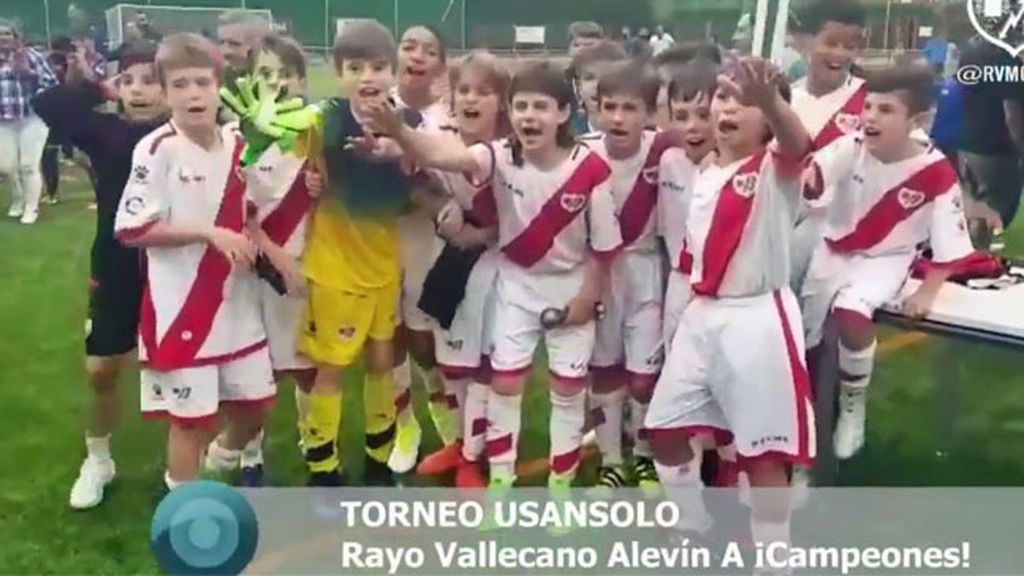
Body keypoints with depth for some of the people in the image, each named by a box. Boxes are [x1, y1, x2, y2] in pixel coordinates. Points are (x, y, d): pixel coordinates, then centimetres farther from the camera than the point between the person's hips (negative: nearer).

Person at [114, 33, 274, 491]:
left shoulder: (237, 144, 3)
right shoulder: (157, 149, -15)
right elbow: (131, 230, -17)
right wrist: (210, 234, -21)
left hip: (237, 300, 6)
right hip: (180, 307, -6)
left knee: (255, 400, 17)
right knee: (191, 415, 4)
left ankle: (230, 462, 48)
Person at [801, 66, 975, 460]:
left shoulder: (936, 171, -19)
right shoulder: (852, 148, -14)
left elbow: (949, 241, -11)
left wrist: (928, 292, -12)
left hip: (885, 259, -3)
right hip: (834, 249, 3)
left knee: (851, 311, -30)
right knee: (801, 323, -2)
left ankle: (853, 405, -4)